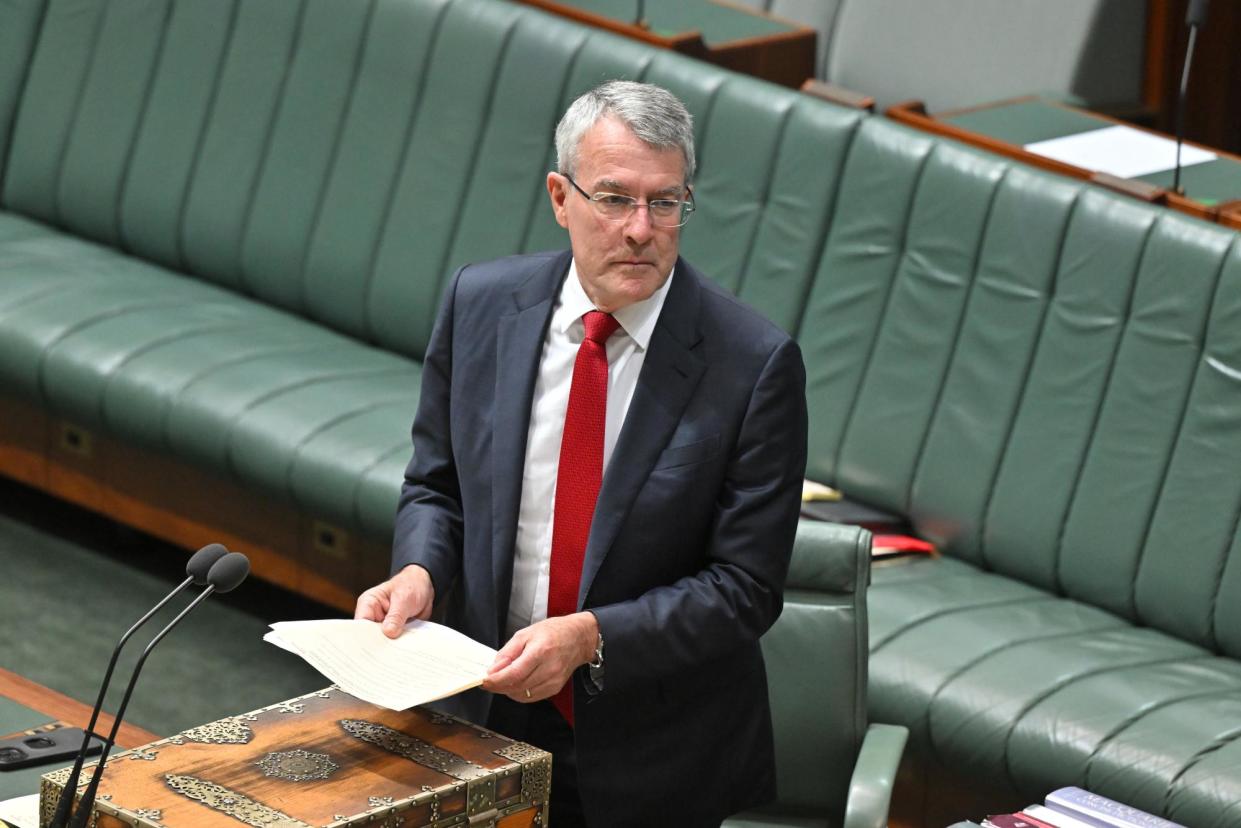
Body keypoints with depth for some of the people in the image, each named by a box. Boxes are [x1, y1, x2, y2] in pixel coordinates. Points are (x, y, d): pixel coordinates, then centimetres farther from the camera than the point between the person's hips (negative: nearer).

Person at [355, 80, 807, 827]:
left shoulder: (754, 364, -14)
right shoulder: (480, 303, -2)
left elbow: (744, 588, -12)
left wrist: (589, 637, -24)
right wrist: (419, 570, -11)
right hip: (492, 711, 3)